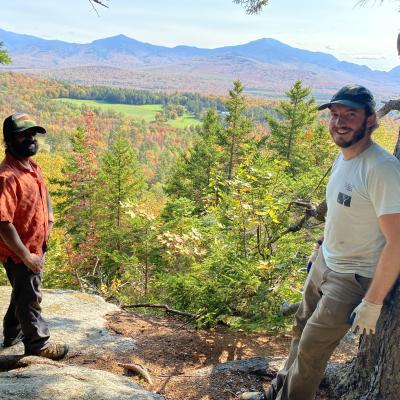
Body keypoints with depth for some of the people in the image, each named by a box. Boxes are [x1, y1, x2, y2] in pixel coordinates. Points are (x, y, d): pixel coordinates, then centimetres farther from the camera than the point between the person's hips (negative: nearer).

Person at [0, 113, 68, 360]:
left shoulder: (33, 166, 3)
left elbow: (44, 194, 23)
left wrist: (49, 217, 10)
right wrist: (26, 256, -24)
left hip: (35, 247, 9)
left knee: (24, 292, 25)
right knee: (30, 297, 8)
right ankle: (38, 344, 27)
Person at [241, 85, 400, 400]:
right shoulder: (343, 157, 1)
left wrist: (372, 303, -21)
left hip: (352, 279, -8)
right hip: (324, 264, 8)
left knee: (311, 349, 5)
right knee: (302, 330, 21)